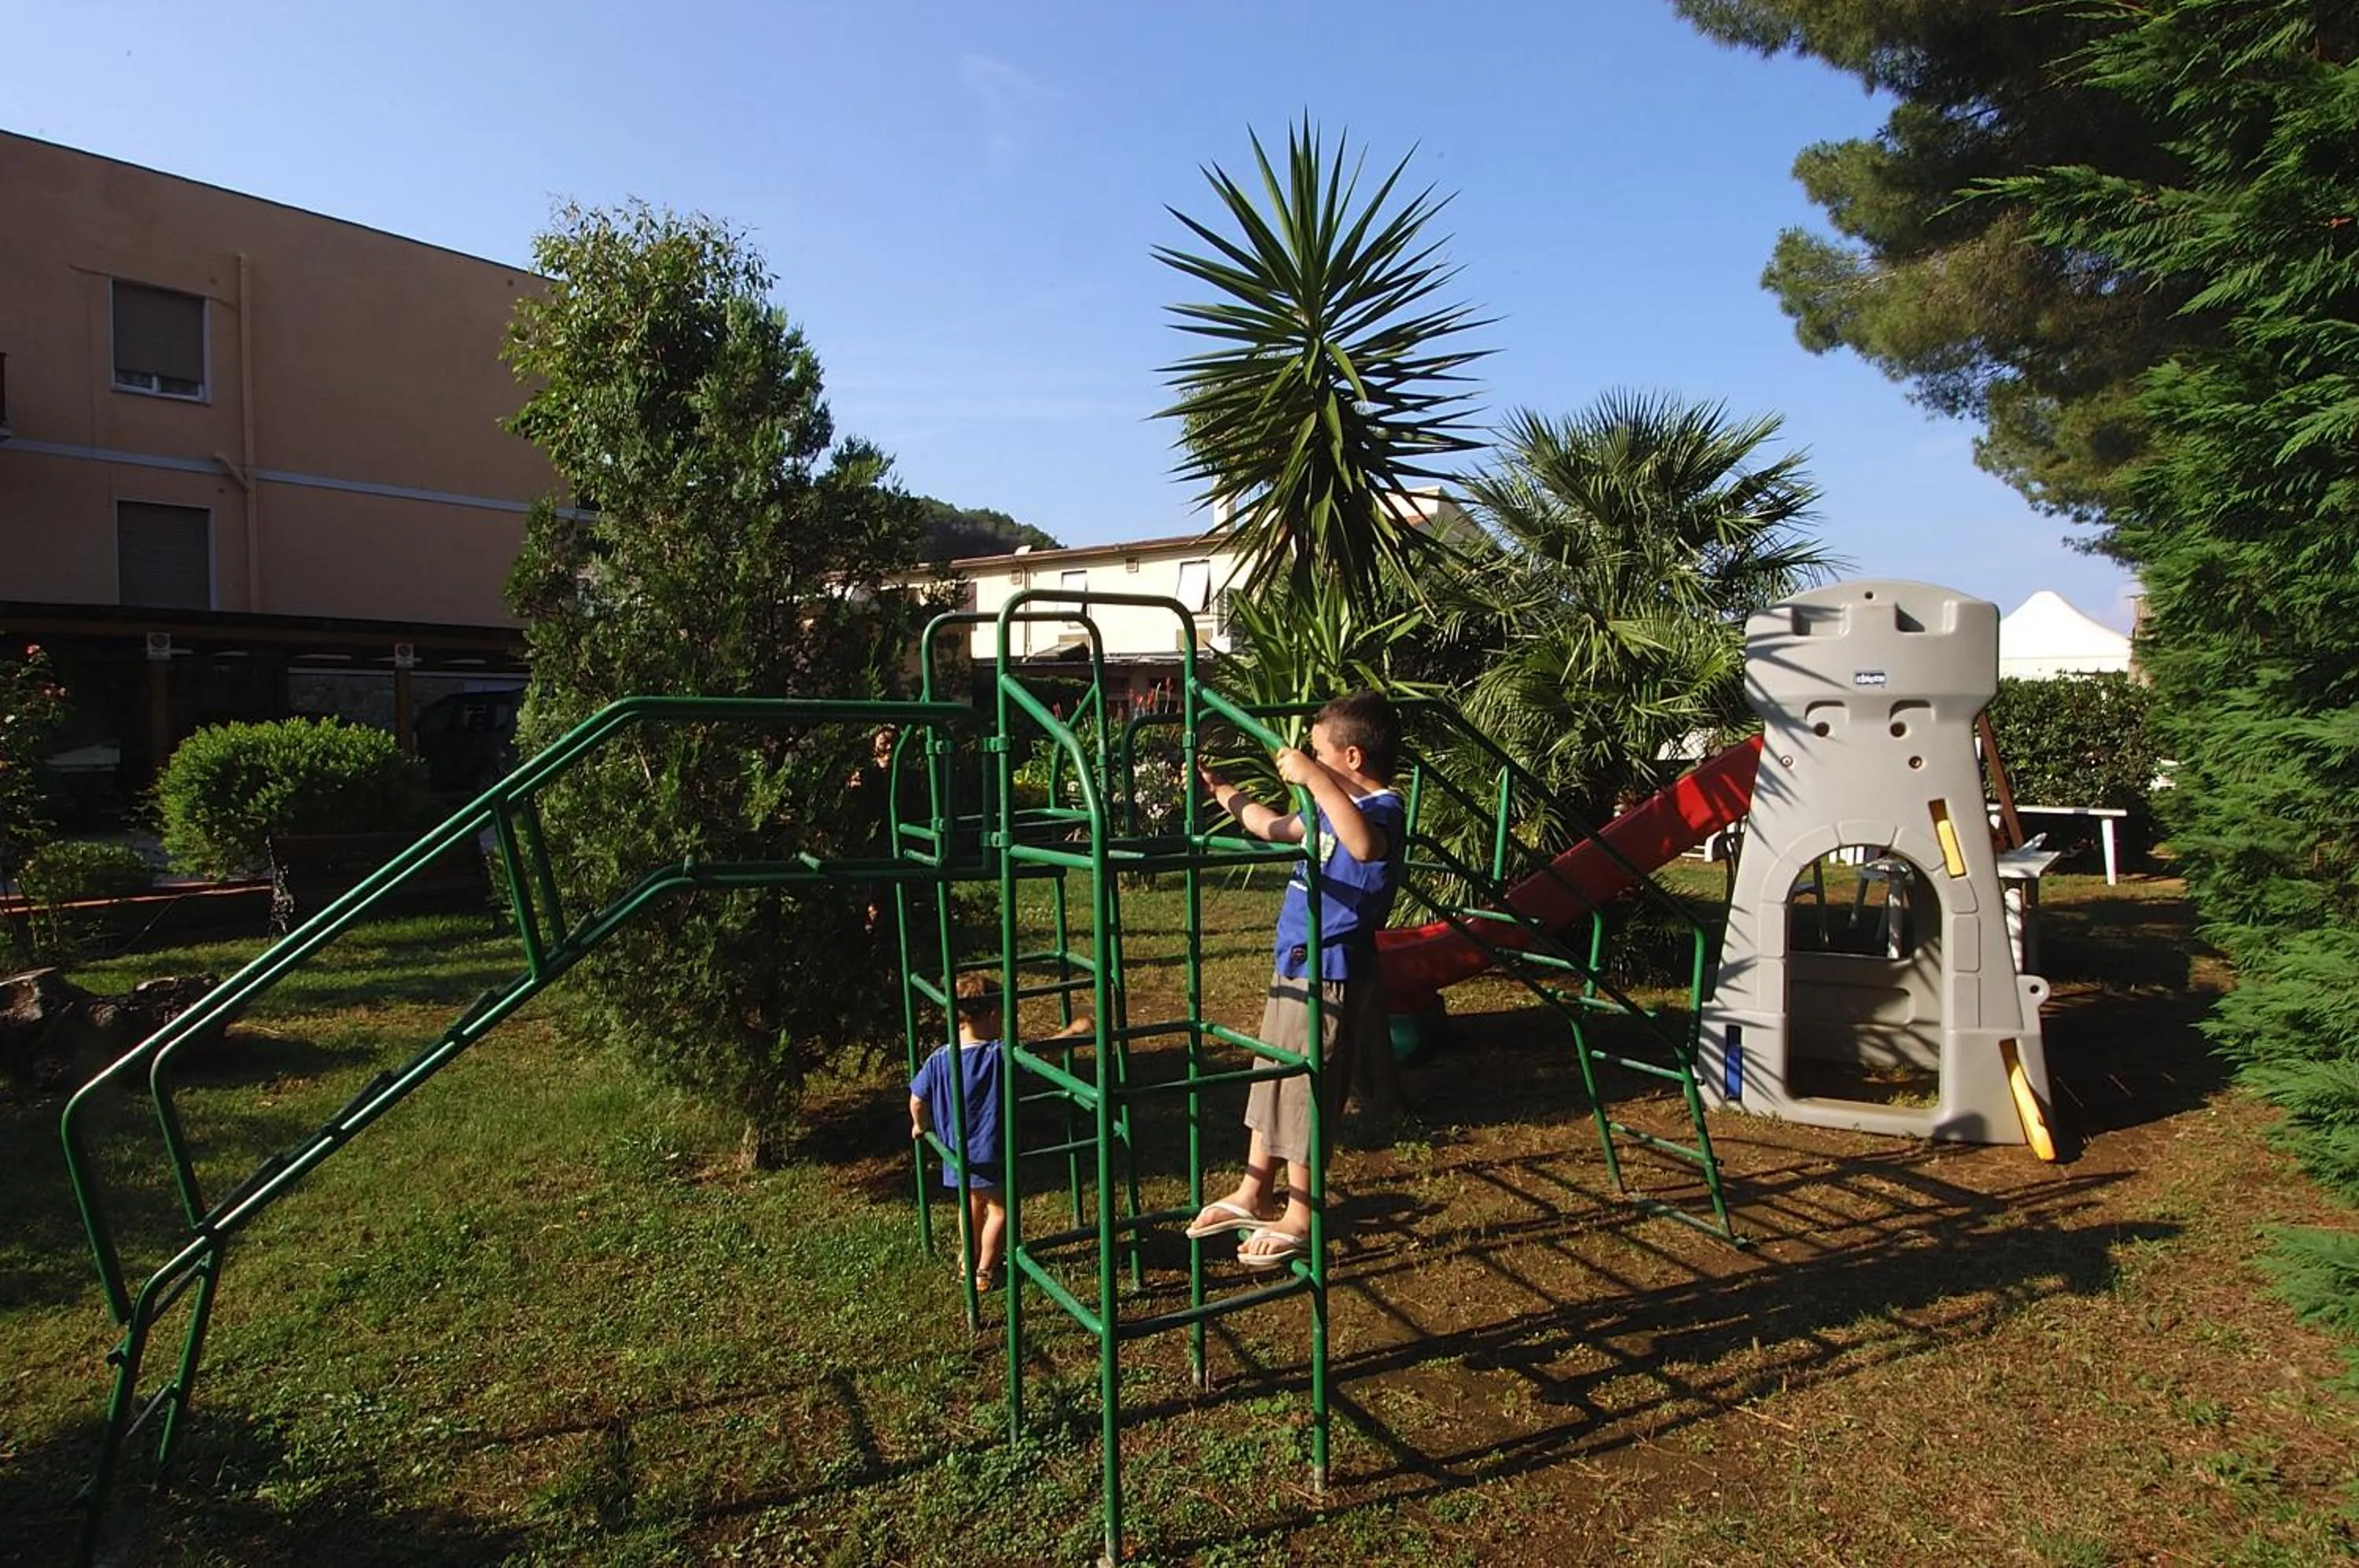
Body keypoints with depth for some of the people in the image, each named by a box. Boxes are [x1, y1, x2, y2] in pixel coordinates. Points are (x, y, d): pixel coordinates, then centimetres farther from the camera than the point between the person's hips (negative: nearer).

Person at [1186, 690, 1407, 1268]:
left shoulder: (1382, 809, -19)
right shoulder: (1336, 807, 11)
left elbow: (1364, 844, -45)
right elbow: (1277, 827, 29)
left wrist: (1316, 780, -47)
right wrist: (1222, 791, 31)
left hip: (1327, 975, -10)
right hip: (1295, 964, 10)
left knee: (1303, 1095, 3)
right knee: (1271, 1083, 19)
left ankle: (1299, 1219, 20)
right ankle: (1252, 1195, 34)